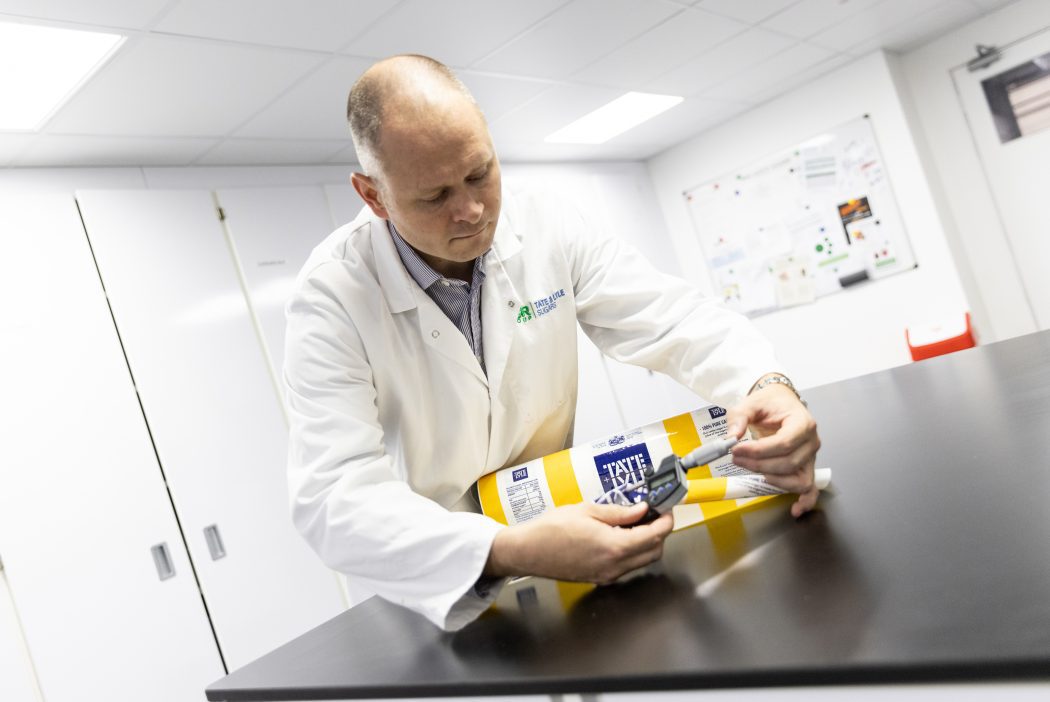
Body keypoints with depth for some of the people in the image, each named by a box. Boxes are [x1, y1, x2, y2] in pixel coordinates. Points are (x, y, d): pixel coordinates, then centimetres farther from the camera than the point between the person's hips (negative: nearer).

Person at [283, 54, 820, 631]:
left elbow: (673, 320, -8)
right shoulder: (333, 293, -21)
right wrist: (508, 552, -43)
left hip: (555, 532, 3)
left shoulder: (550, 230, -9)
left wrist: (766, 384, -30)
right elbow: (332, 498, -28)